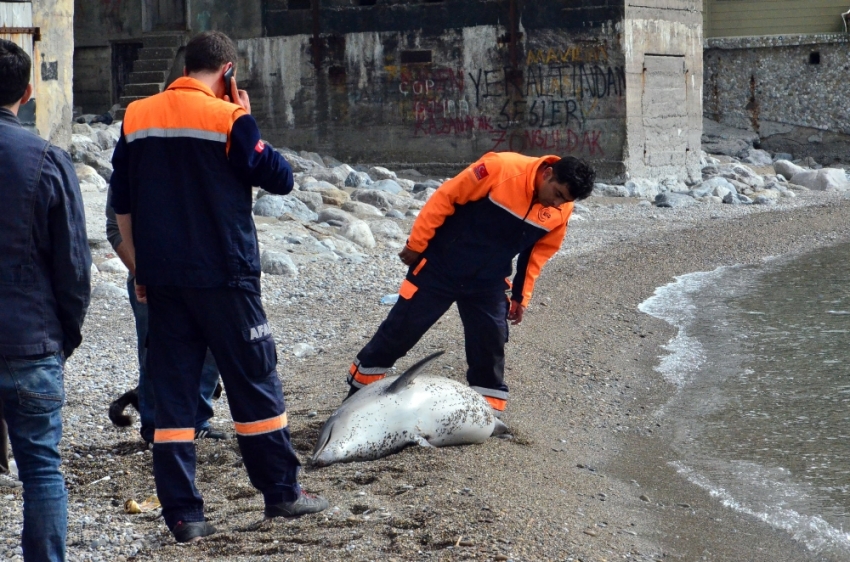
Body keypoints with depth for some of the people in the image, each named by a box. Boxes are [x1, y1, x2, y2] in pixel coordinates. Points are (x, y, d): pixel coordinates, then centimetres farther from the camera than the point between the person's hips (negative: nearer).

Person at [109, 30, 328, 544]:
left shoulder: (136, 117, 6)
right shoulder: (228, 118, -10)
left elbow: (122, 207, 10)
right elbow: (281, 179, -4)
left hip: (163, 280, 4)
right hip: (224, 278, -4)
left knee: (172, 394, 7)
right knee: (255, 383, 9)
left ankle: (183, 514, 5)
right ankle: (283, 492, 18)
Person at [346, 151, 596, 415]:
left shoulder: (560, 211, -10)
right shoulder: (501, 168, -26)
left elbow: (538, 252, 7)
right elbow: (444, 198, -19)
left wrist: (521, 295, 9)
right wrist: (416, 245, -13)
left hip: (489, 283, 4)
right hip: (440, 268, -4)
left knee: (491, 344, 1)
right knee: (399, 331, 4)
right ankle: (357, 394, 19)